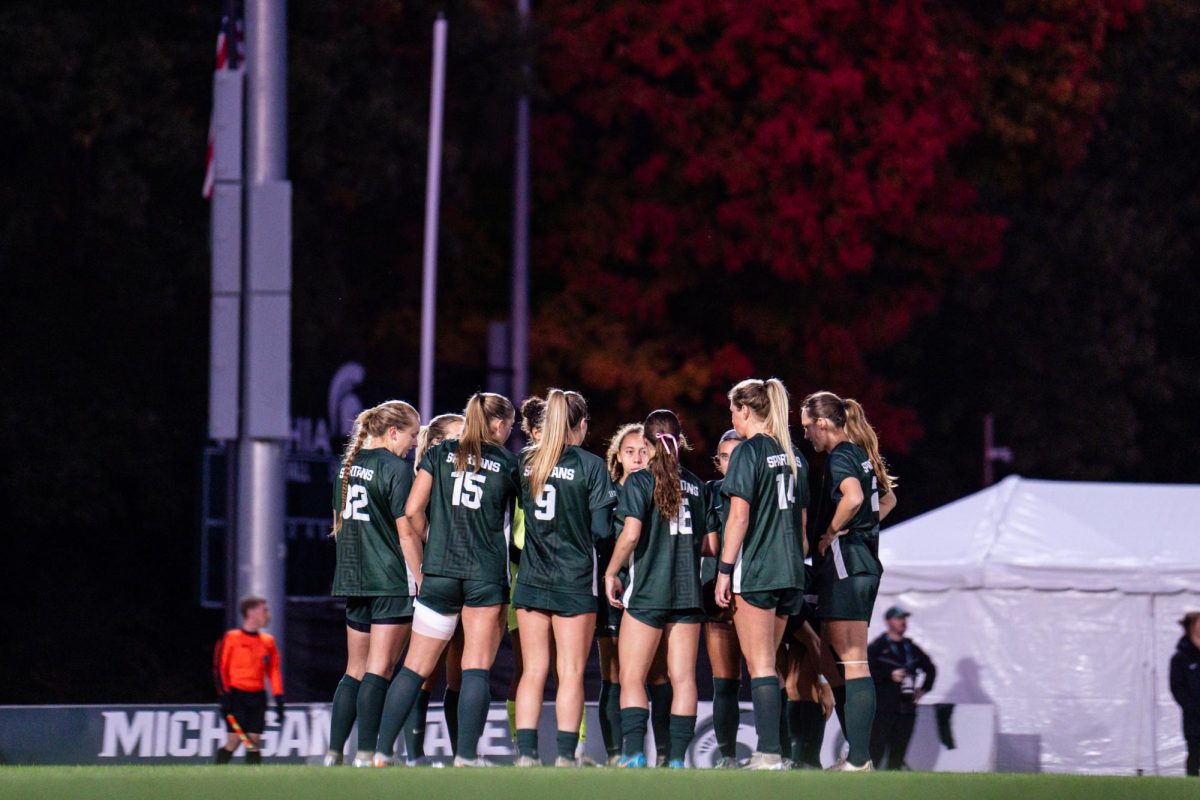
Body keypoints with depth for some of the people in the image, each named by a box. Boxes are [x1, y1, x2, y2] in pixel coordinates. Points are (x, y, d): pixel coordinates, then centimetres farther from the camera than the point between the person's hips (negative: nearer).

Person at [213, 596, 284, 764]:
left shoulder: (268, 641, 10)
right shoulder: (231, 638, -5)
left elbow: (274, 671, 12)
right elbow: (220, 668, -5)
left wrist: (279, 699, 5)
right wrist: (225, 697, -11)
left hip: (257, 698, 5)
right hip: (237, 696, -5)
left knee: (255, 742, 0)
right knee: (234, 741, -10)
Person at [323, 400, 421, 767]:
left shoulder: (347, 466, 12)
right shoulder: (396, 468, -10)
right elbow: (406, 527, -13)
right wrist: (420, 575, -9)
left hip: (354, 579, 7)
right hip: (393, 581, -7)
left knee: (355, 670, 13)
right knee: (379, 669, -6)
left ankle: (333, 752, 9)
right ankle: (366, 754, -10)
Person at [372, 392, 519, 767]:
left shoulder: (439, 455, 8)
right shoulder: (507, 463, 4)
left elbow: (413, 513, 3)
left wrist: (426, 558, 13)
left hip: (439, 571, 2)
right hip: (487, 575, -2)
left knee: (416, 667, 5)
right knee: (476, 669, -1)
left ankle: (381, 753, 1)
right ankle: (467, 757, -8)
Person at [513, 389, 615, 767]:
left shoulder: (525, 462, 4)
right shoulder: (591, 466, -8)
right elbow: (601, 528, -8)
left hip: (530, 579, 3)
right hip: (575, 580, -3)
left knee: (532, 671, 7)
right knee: (571, 673, 1)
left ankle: (525, 753, 1)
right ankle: (565, 756, -3)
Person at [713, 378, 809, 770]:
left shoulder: (749, 451, -9)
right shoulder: (792, 455, 13)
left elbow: (739, 516, -14)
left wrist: (724, 570, -11)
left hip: (754, 571, -7)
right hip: (789, 571, 7)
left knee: (760, 665, -6)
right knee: (767, 665, 14)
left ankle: (769, 752, -11)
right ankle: (770, 749, 13)